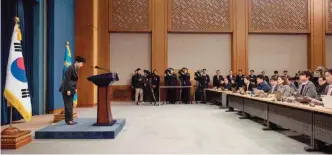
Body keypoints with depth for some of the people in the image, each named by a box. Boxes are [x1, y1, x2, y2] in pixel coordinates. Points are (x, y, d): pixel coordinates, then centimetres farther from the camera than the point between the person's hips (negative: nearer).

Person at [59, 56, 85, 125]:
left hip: (71, 89, 9)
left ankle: (70, 119, 16)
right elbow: (67, 79, -20)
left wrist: (75, 88, 12)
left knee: (70, 105, 11)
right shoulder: (70, 68, -17)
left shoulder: (76, 69, 9)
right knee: (68, 105, -5)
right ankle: (68, 120, 0)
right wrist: (68, 90, -21)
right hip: (66, 89, -9)